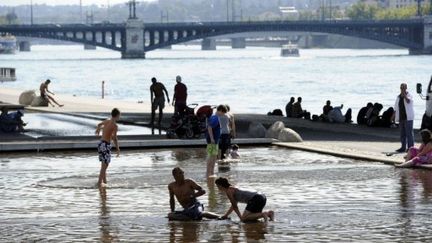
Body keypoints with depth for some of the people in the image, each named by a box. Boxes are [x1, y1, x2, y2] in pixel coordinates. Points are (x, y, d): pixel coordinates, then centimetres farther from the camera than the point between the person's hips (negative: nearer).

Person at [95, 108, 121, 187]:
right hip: (106, 145, -8)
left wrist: (98, 129, 57)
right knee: (105, 165, -3)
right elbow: (114, 138, -23)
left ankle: (104, 181, 28)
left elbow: (99, 124, 33)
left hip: (101, 144, 8)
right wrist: (118, 149, -17)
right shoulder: (115, 126, -14)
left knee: (104, 164, 19)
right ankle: (100, 182, -5)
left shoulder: (107, 121, 10)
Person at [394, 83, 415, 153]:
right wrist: (395, 116, 12)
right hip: (401, 118, 6)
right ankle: (403, 147, 15)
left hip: (408, 117, -6)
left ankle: (410, 147, -7)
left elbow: (408, 101, -26)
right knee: (402, 134, 9)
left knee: (409, 133, -8)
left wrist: (404, 94, -26)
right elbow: (396, 107, 17)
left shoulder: (409, 95, -3)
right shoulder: (398, 97, 14)